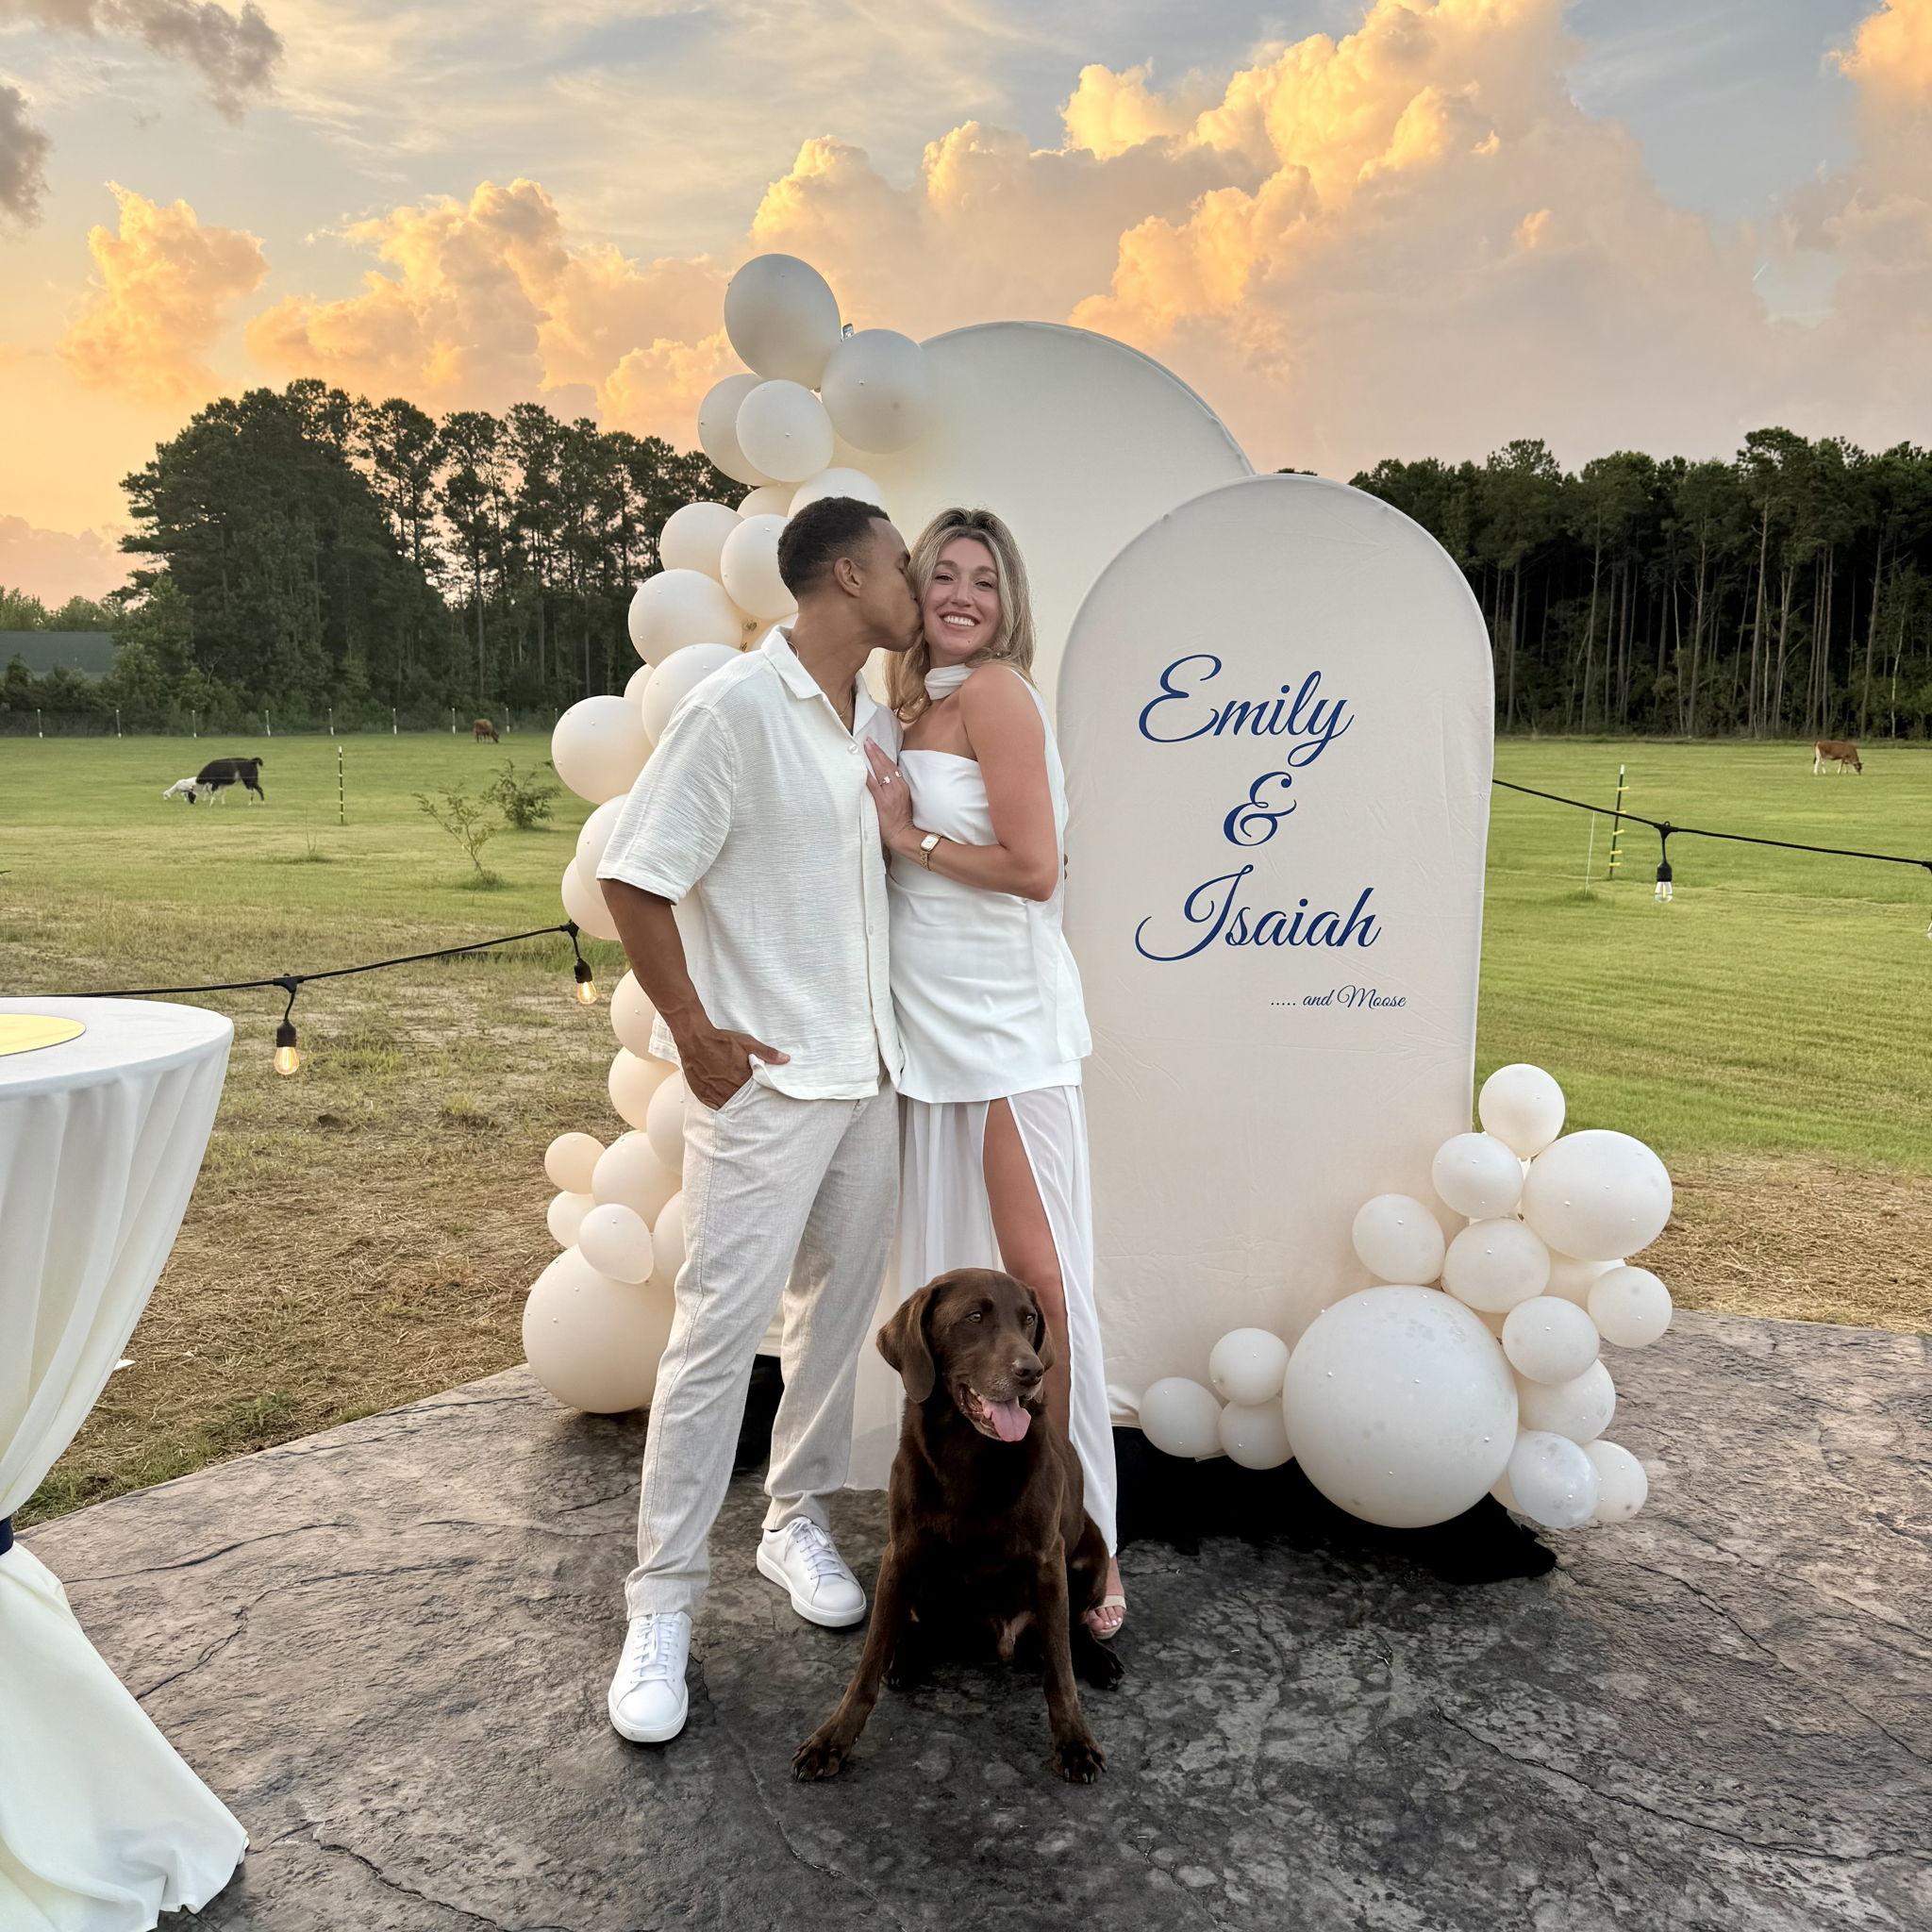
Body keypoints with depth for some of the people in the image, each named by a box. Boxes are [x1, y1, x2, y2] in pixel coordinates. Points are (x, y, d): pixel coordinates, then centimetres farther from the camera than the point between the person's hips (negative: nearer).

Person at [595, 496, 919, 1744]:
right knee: (722, 1327, -3)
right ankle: (664, 1604, 11)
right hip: (766, 1080, -7)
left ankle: (799, 1521, 34)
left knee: (841, 1307, 15)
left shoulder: (879, 718, 8)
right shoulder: (736, 709, -14)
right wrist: (693, 1033, -13)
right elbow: (633, 879, -14)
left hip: (870, 1071, 7)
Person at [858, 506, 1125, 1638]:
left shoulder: (995, 691, -10)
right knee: (946, 1271, 12)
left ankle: (1080, 1539, 9)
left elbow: (1036, 868, -16)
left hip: (1006, 1014, -8)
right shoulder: (914, 701, 14)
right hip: (928, 1020, 8)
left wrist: (910, 836, -8)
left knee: (1037, 1269, -5)